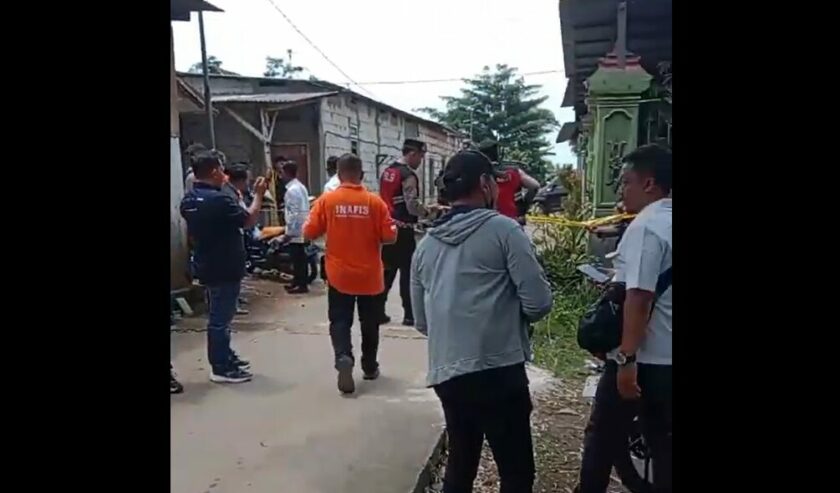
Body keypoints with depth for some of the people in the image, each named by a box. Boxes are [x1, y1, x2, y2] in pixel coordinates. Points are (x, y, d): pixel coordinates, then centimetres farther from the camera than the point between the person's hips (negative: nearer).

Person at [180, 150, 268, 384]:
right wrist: (258, 194, -4)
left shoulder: (188, 200, 5)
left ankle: (225, 357, 32)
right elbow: (249, 221, -13)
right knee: (220, 317, 0)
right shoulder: (219, 200, -24)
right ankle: (220, 368, 9)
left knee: (218, 315, 20)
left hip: (206, 266, 9)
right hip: (224, 268, -9)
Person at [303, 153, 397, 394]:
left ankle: (343, 357, -15)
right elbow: (389, 236, -6)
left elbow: (309, 233, -6)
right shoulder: (374, 201, -8)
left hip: (339, 275, 0)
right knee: (370, 323, 16)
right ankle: (370, 367, 27)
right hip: (369, 276, 1)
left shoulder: (326, 200, -8)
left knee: (340, 320, 9)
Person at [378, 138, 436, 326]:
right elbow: (413, 206, -18)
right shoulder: (408, 175, -14)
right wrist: (430, 211, -1)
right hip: (402, 229, -8)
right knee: (407, 271, 0)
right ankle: (409, 314, 4)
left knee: (387, 269, 13)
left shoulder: (387, 171, 12)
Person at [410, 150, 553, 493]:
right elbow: (539, 302, -10)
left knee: (460, 463, 20)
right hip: (497, 371, -6)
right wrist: (512, 314, 10)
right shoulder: (503, 230, -6)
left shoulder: (425, 245, 11)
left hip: (446, 373, 6)